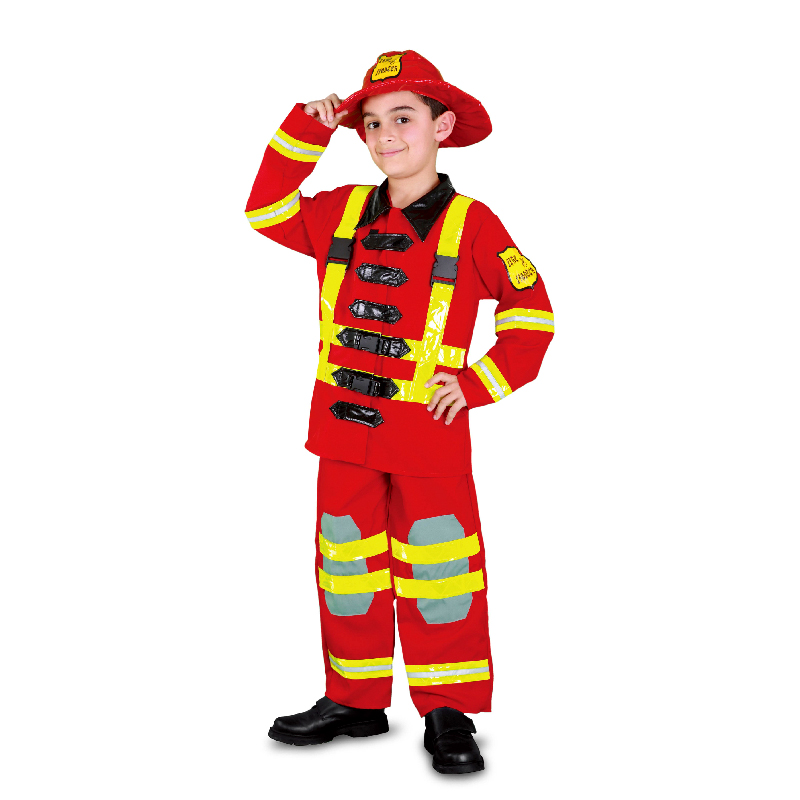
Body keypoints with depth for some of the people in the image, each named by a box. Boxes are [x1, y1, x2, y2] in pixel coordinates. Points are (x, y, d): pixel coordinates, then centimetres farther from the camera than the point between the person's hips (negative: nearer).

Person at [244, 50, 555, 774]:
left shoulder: (471, 224, -5)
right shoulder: (341, 213, 7)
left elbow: (531, 312, -1)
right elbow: (266, 211, 13)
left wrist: (477, 384, -7)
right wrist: (306, 129, 5)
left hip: (428, 430, -4)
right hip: (345, 424, 5)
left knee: (438, 569, 0)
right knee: (347, 564, 12)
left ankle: (449, 714, 12)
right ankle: (356, 702, 26)